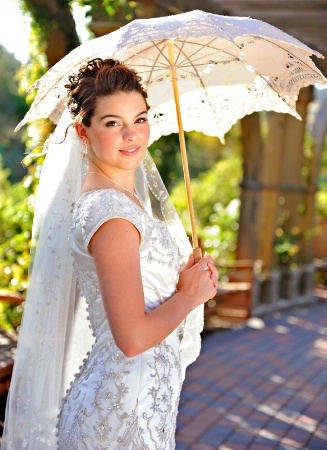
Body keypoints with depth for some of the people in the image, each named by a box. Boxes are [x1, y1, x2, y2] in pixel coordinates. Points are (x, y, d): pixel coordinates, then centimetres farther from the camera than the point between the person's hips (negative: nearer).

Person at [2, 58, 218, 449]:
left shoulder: (126, 197, 8)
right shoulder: (110, 212, -21)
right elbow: (133, 338, -25)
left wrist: (191, 279, 3)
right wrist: (191, 294, -11)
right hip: (124, 411, -9)